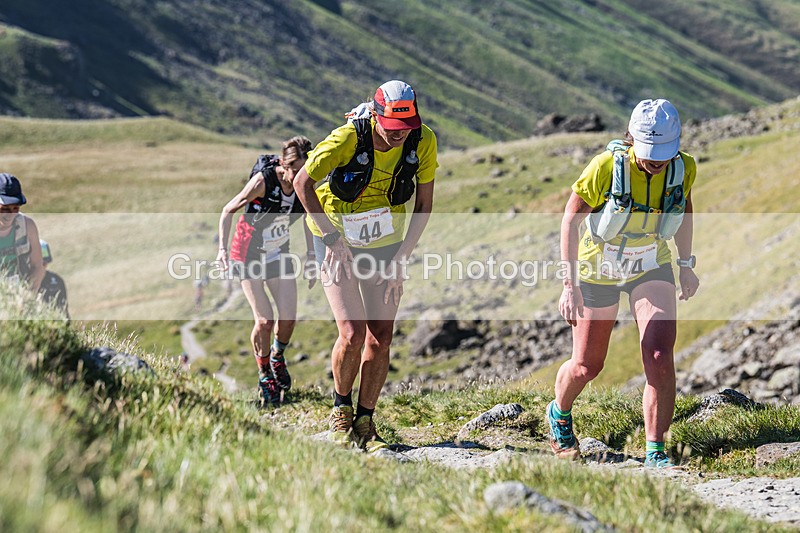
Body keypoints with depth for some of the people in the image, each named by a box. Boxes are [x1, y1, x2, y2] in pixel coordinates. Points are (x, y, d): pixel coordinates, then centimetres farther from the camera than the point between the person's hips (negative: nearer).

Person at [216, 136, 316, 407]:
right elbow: (228, 211, -15)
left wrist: (311, 255, 8)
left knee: (288, 318, -6)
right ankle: (265, 375, 12)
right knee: (264, 320, -11)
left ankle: (278, 357, 27)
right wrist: (222, 248, -23)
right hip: (249, 252, -4)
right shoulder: (263, 180, -26)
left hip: (279, 252, 4)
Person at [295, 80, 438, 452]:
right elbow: (304, 182, -13)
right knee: (352, 334, -13)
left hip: (385, 246, 3)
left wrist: (401, 256, -8)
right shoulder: (349, 138, -25)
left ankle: (365, 421, 14)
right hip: (339, 245, -3)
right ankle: (341, 409, 12)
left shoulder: (423, 142, -14)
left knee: (380, 340, -1)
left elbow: (424, 204, -2)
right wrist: (332, 237, -15)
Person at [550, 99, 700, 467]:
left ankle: (655, 454, -5)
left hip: (652, 270, 2)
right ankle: (559, 415, 44)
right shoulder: (607, 167, -28)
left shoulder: (684, 168, -17)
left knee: (659, 357, -17)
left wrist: (686, 264, 10)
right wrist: (570, 284, -21)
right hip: (598, 270, -2)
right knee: (586, 366, 9)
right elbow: (571, 219, -17)